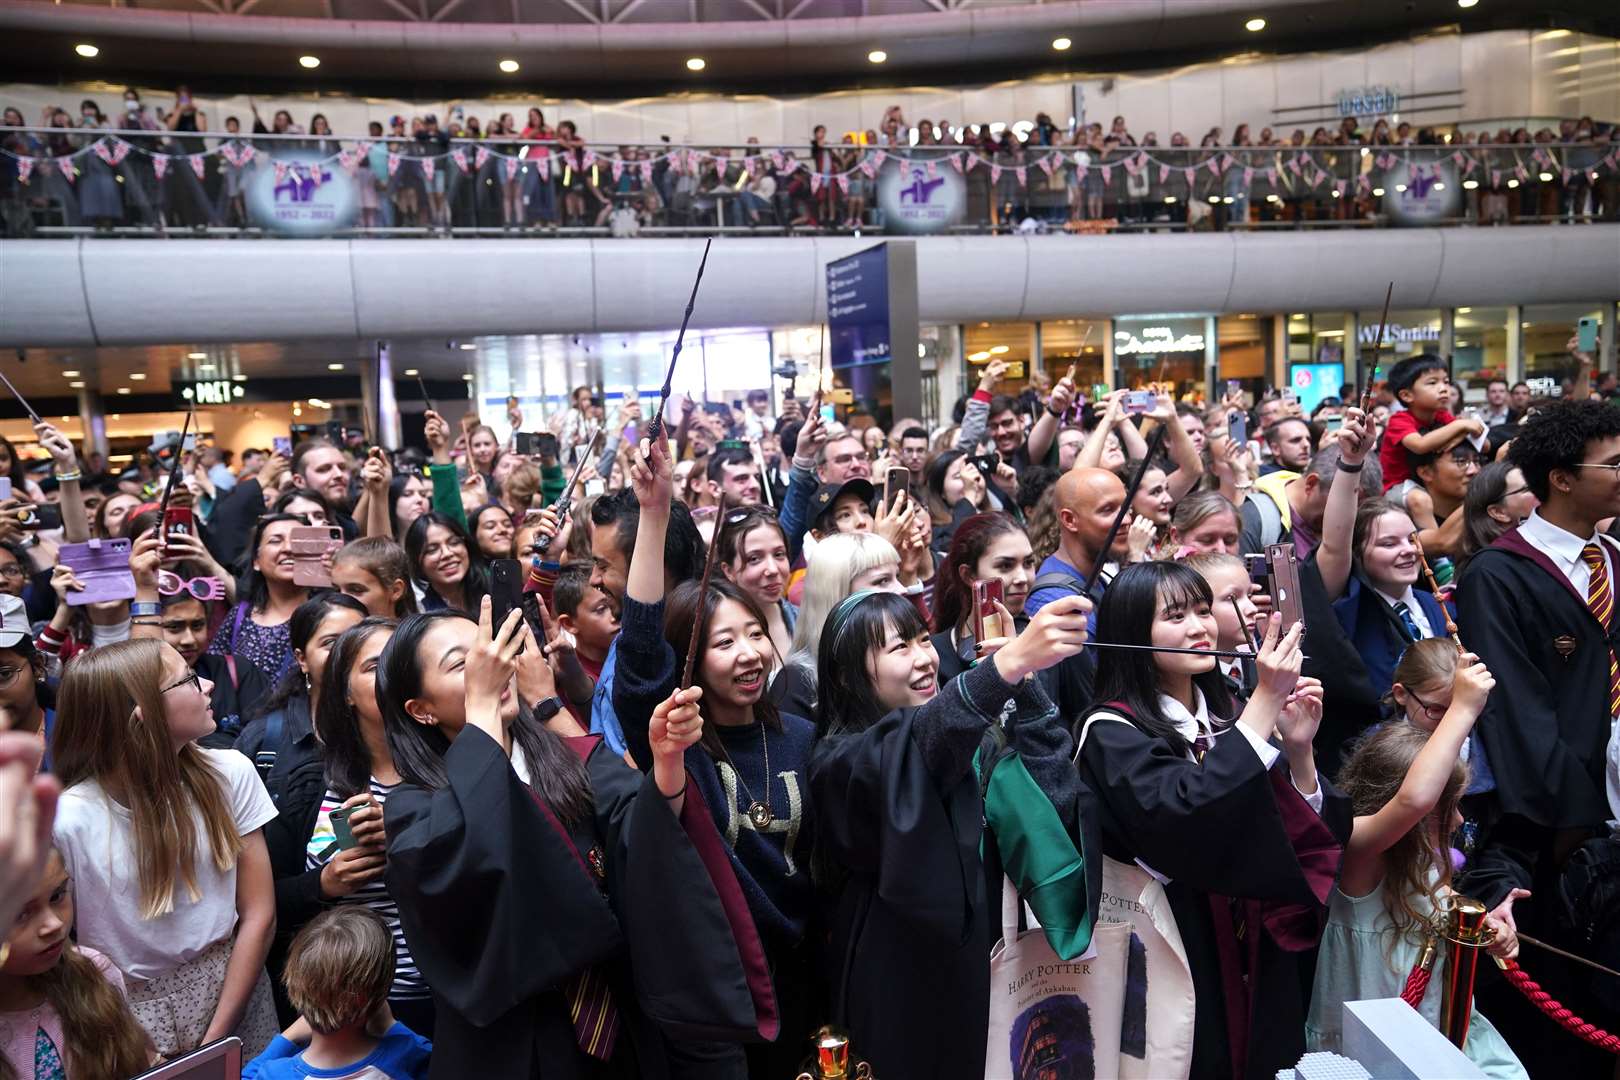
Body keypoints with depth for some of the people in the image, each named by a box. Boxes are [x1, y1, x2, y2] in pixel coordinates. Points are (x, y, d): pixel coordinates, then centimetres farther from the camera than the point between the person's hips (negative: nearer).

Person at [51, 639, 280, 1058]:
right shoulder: (67, 820, -17)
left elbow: (258, 914, -6)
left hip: (234, 986, 2)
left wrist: (214, 1037, -9)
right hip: (133, 1009, -2)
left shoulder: (228, 774, -9)